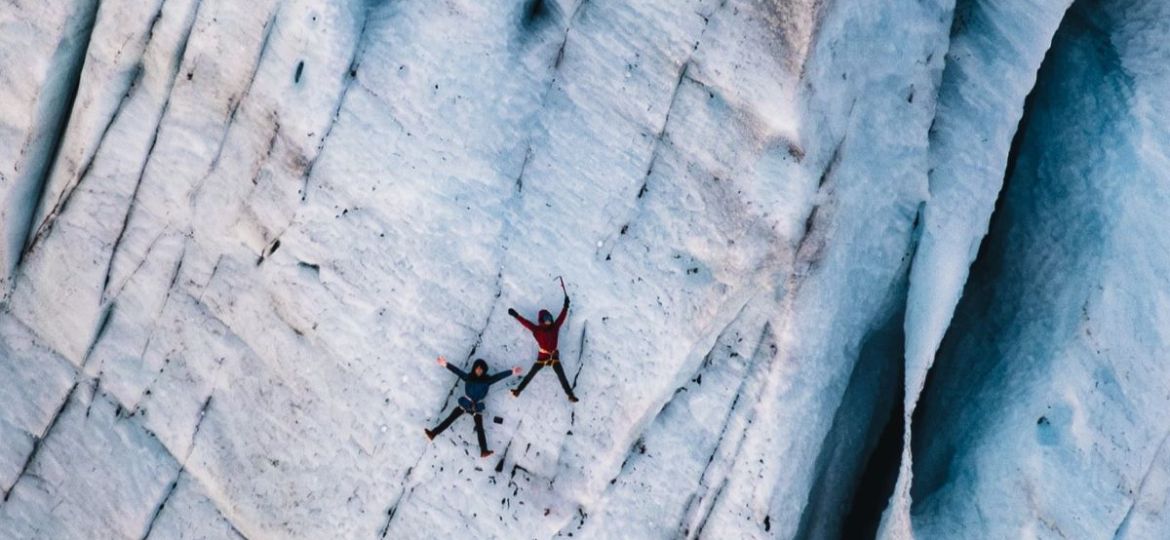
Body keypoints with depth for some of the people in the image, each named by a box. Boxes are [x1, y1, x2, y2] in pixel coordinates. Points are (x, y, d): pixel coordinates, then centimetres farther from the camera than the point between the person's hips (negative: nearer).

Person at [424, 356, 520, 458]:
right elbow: (457, 371, -14)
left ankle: (484, 450, -17)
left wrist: (511, 372, -23)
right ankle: (433, 433, 5)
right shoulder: (468, 377, -3)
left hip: (477, 407, -1)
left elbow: (499, 376, -12)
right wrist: (446, 365, -26)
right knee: (450, 418, 1)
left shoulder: (487, 380, -3)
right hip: (465, 404, 1)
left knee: (479, 428, -8)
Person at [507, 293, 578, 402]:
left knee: (562, 376, 1)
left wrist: (566, 306, 1)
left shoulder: (555, 327, -1)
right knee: (531, 374, -3)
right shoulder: (537, 330, -10)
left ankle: (570, 394, 5)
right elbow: (526, 323, -12)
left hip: (554, 356, 2)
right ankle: (518, 390, 4)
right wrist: (516, 316, -15)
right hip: (542, 356, -2)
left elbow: (561, 317, 4)